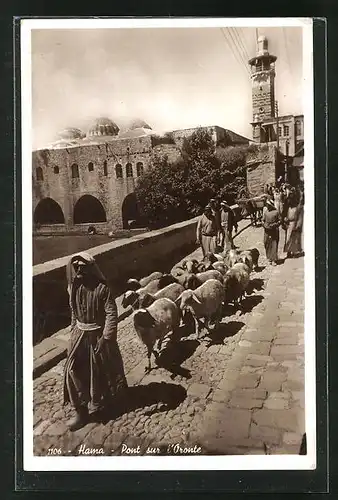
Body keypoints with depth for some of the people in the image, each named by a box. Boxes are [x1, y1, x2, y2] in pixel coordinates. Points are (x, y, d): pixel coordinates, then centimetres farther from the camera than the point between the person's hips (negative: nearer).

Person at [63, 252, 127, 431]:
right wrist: (73, 331, 13)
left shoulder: (102, 288, -20)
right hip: (80, 335, 5)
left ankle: (103, 401, 39)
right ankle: (81, 409, 14)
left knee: (102, 370, 13)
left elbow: (111, 314, -20)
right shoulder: (73, 287, -2)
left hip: (98, 335, -4)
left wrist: (106, 337, -23)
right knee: (74, 370, -1)